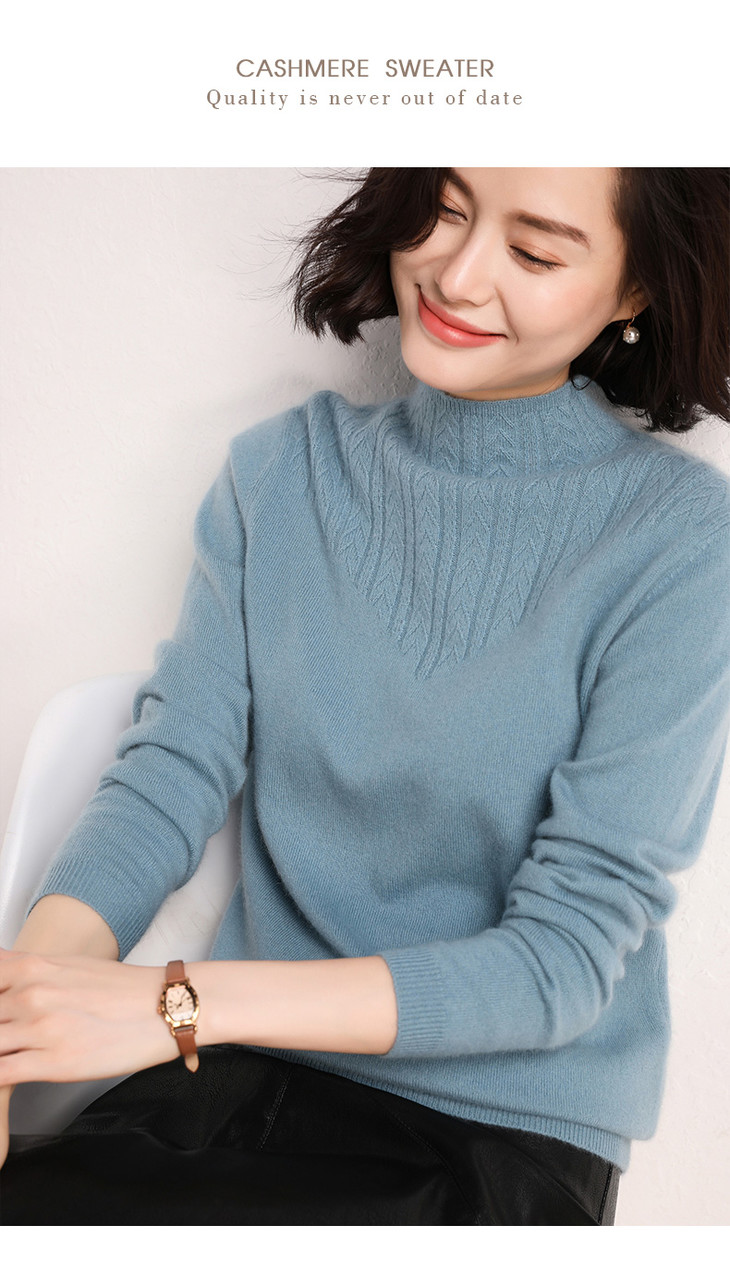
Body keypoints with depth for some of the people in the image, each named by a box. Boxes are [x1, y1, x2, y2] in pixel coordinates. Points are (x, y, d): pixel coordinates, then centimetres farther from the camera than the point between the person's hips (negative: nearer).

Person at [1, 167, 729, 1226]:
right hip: (243, 1069, 4)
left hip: (507, 1133, -3)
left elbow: (567, 959, -14)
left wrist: (178, 1001, -21)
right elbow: (171, 769, -3)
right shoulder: (283, 467, 3)